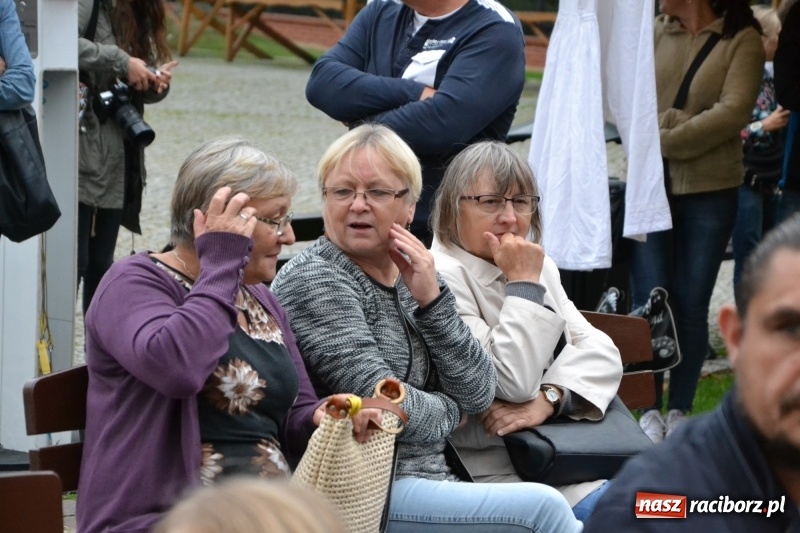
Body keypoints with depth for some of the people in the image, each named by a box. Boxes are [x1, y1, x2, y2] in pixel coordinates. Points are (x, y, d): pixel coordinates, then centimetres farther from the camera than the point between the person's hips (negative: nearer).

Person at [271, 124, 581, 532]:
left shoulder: (410, 276, 13)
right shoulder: (312, 281, -9)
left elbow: (478, 396, 5)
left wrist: (431, 300, -5)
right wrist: (446, 412, 2)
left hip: (432, 477, 7)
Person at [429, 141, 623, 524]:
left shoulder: (534, 263, 13)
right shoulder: (443, 277, -12)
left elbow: (600, 351, 3)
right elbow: (512, 383, -20)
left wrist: (547, 399, -15)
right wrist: (524, 284, -15)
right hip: (499, 472, -8)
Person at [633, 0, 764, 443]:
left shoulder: (742, 40, -3)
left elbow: (734, 112, -13)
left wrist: (667, 140, -12)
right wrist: (685, 123, -11)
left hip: (710, 191, -2)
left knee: (692, 303, 3)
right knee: (649, 302, -1)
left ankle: (680, 410, 14)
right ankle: (649, 410, 9)